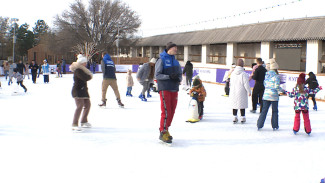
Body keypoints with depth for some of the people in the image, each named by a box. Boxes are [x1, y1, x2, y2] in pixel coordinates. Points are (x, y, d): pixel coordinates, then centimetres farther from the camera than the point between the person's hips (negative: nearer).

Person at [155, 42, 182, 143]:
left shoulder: (176, 61, 15)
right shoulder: (161, 60, -4)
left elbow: (180, 74, 18)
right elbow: (157, 75, -9)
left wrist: (178, 79, -5)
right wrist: (169, 76, -20)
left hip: (174, 89, 7)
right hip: (164, 89, -7)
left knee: (172, 111, 9)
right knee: (166, 111, -11)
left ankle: (166, 130, 21)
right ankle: (163, 133, -4)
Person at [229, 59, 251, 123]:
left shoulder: (233, 73, -1)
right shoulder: (243, 74, -16)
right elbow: (246, 84, -13)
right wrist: (249, 91, -2)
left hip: (233, 92, 4)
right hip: (241, 92, -4)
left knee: (234, 104, 12)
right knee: (242, 105, 6)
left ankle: (235, 117, 16)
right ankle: (242, 118, 12)